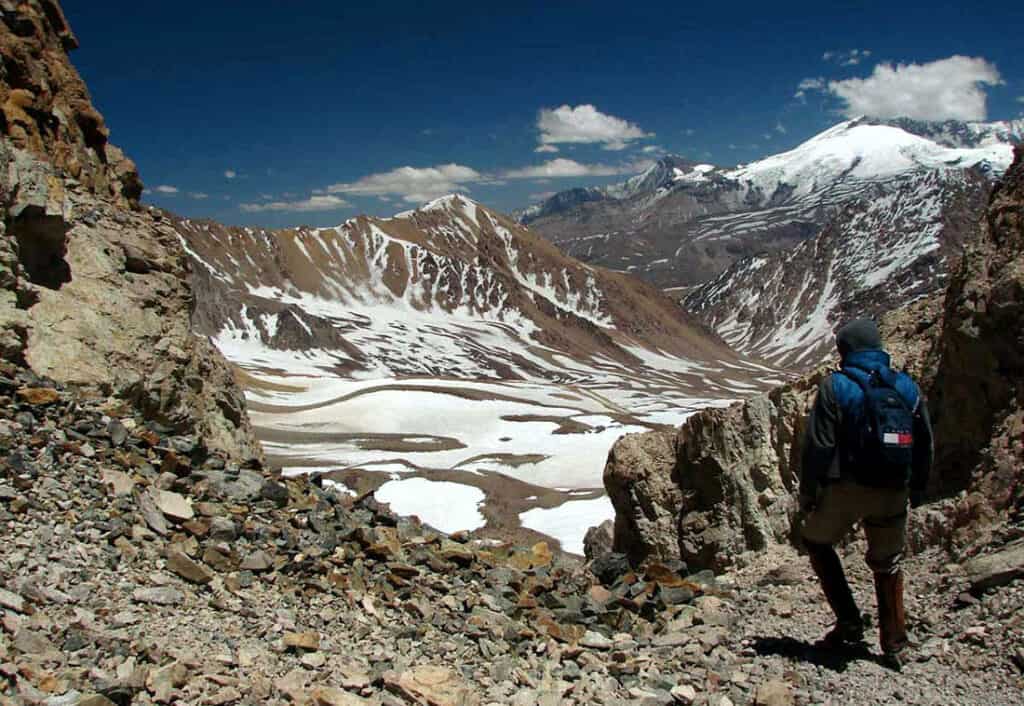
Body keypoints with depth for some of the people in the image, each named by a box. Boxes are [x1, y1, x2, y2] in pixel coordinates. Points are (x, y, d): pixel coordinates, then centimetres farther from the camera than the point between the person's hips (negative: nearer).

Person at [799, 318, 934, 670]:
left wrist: (807, 492, -3)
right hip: (893, 492, 4)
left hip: (847, 488, -4)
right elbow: (925, 445, 12)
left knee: (817, 541, 19)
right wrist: (918, 488, 23)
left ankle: (849, 620, 11)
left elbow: (818, 445, -11)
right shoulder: (907, 387, 6)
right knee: (888, 565, 19)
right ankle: (895, 645, 22)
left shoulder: (836, 386, -7)